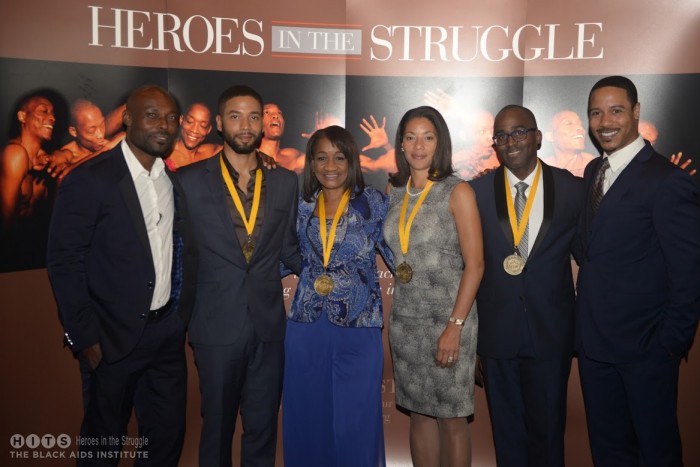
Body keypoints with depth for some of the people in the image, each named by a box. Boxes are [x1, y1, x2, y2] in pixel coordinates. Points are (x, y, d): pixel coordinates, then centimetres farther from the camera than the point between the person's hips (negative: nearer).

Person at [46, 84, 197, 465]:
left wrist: (183, 317, 5)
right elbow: (64, 263, -12)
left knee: (168, 436, 16)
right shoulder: (89, 180, -13)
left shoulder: (176, 181, 4)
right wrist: (85, 338, -12)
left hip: (169, 334, 5)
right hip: (114, 337, -5)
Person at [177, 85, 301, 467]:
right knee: (217, 425, 15)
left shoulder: (285, 181, 5)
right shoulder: (190, 180, -3)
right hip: (216, 326, -2)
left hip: (269, 324, 2)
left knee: (263, 425, 14)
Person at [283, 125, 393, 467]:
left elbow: (397, 254, -1)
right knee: (307, 417, 13)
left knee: (355, 420, 6)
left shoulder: (373, 203, -1)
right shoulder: (302, 207, 8)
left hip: (358, 326, -3)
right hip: (306, 325, 3)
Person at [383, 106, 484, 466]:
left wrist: (455, 326, -15)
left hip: (447, 318, -4)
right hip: (405, 318, 4)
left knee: (451, 418, 4)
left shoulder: (458, 192, -6)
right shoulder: (394, 191, 7)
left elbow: (475, 264, -10)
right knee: (418, 413, 13)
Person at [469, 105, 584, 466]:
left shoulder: (573, 189, -2)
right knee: (506, 428, 16)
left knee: (548, 427, 14)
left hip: (552, 331, 0)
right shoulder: (477, 191, -2)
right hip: (496, 330, 1)